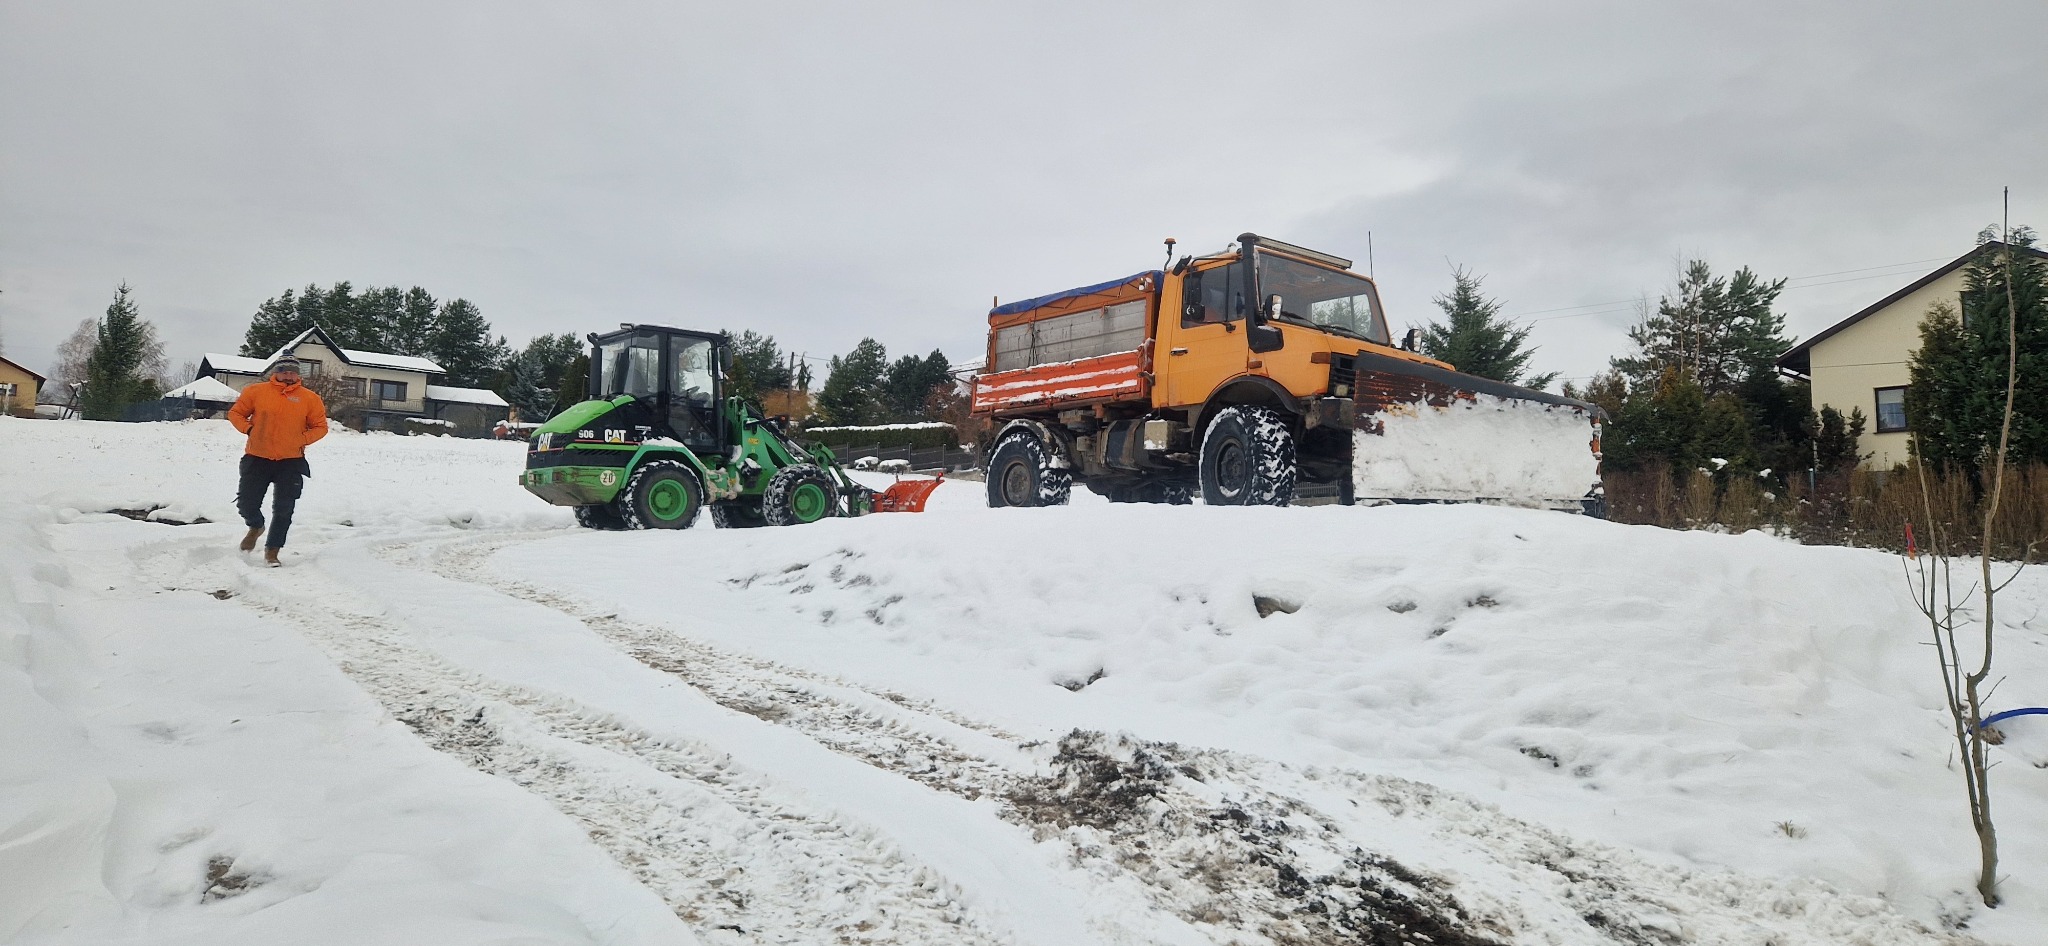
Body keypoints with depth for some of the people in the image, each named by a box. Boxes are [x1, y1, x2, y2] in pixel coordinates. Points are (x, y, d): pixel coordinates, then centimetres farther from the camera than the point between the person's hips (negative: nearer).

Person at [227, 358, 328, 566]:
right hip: (257, 458, 1)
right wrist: (249, 429, -6)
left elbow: (320, 427, 7)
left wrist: (302, 439, -8)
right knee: (246, 503, 2)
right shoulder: (256, 391, 0)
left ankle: (272, 552, 13)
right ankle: (255, 527, 36)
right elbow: (235, 413, 10)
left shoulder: (310, 398, 0)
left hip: (291, 462, 0)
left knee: (283, 509, -1)